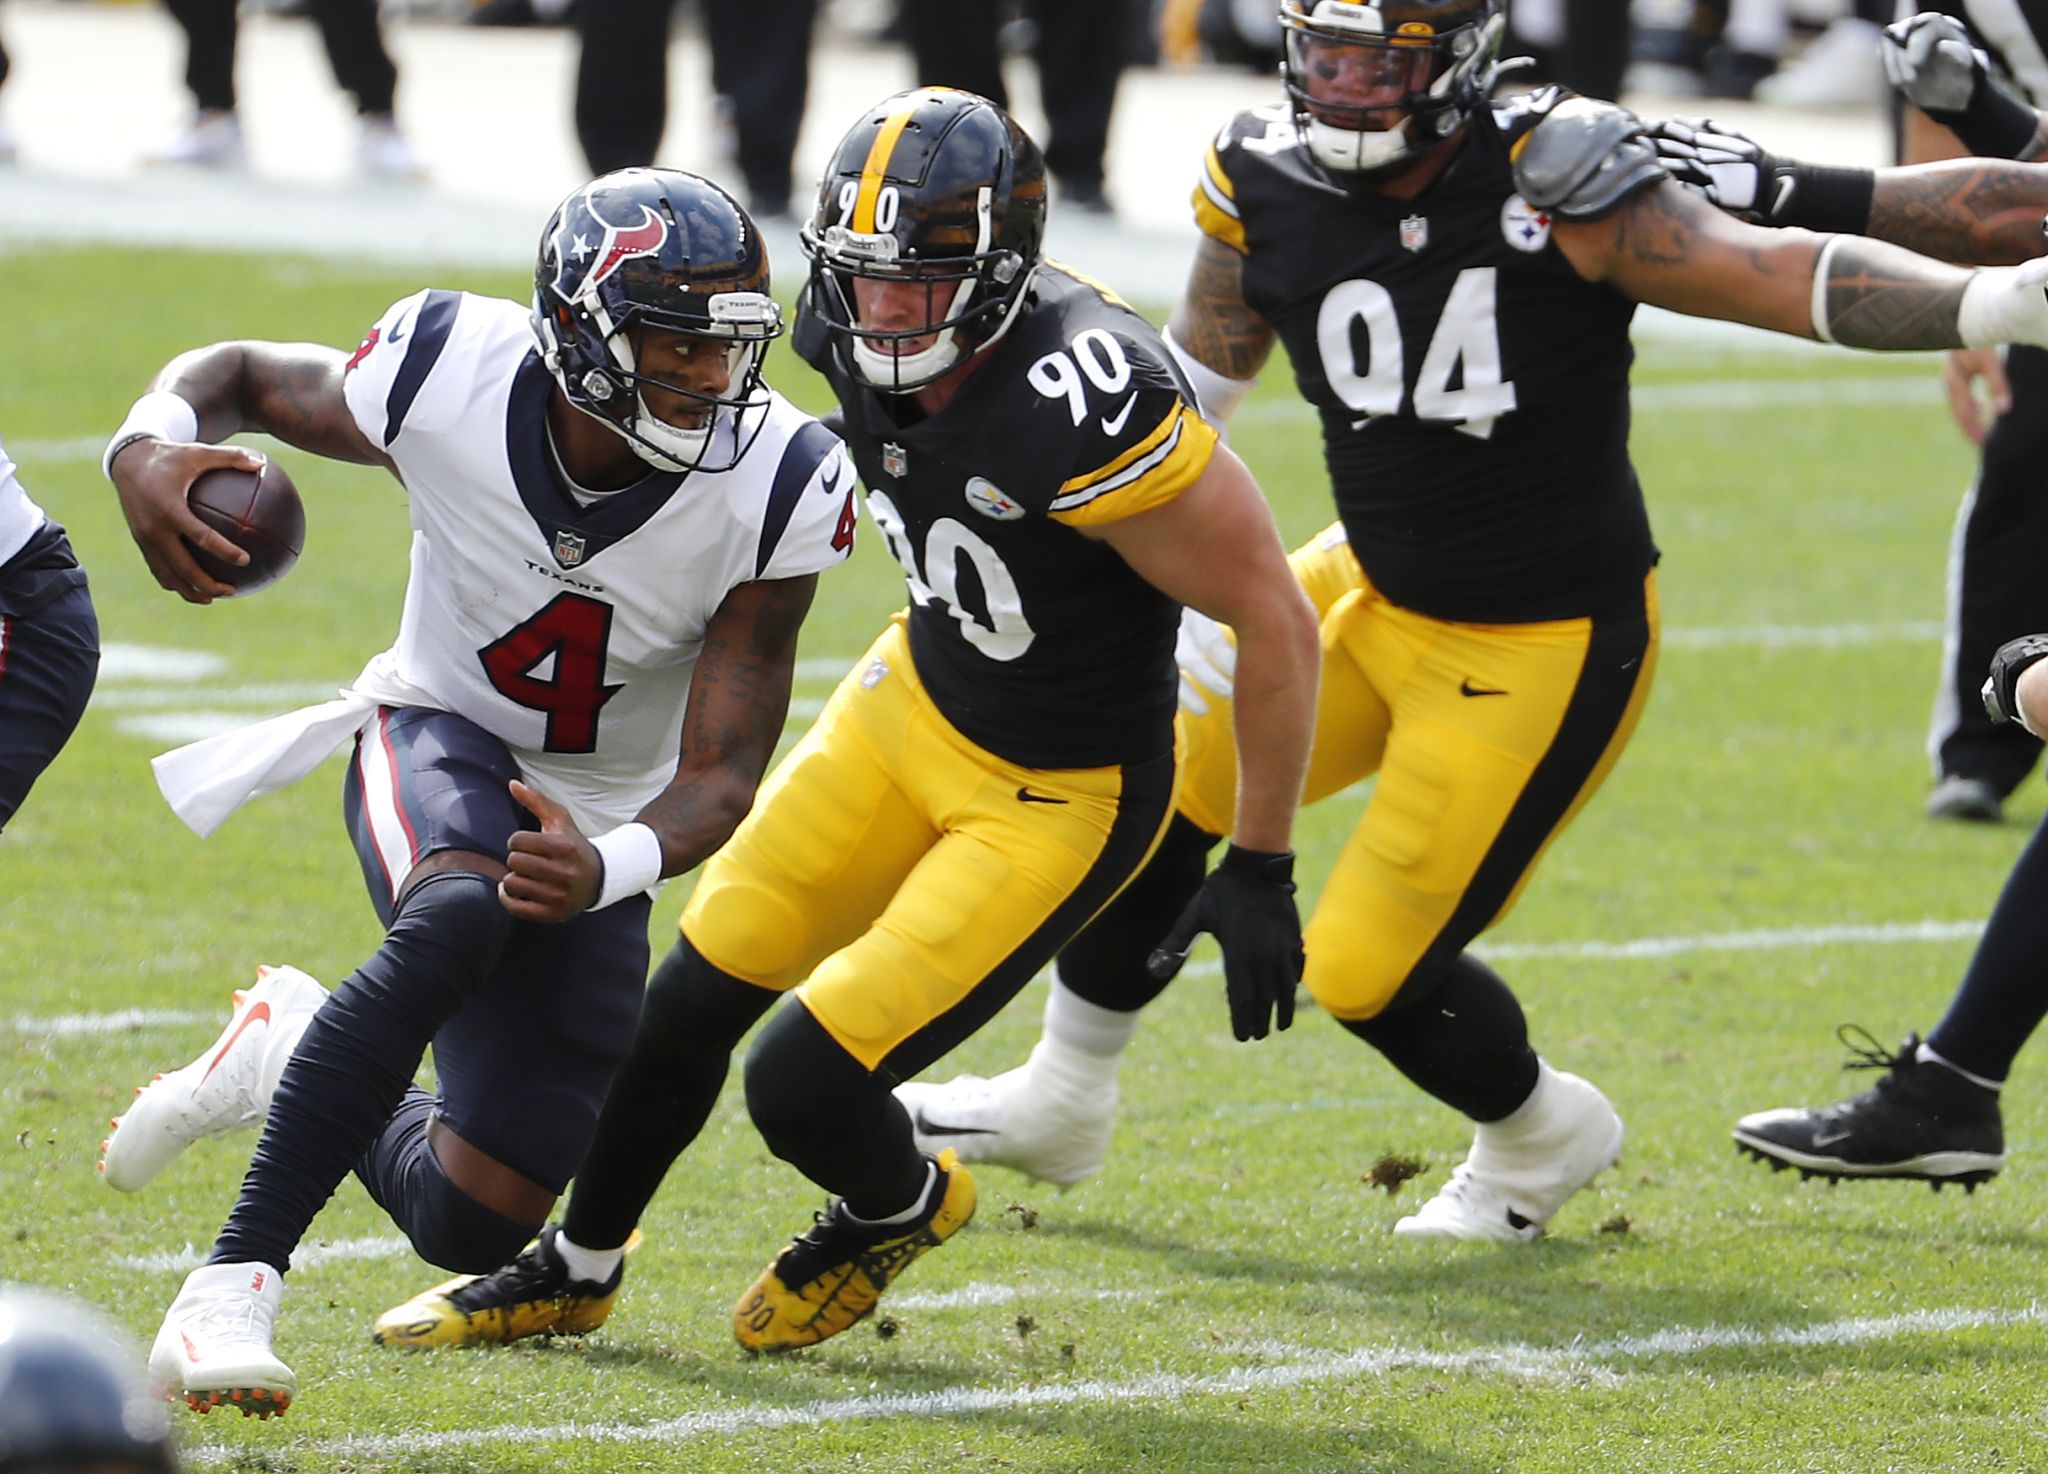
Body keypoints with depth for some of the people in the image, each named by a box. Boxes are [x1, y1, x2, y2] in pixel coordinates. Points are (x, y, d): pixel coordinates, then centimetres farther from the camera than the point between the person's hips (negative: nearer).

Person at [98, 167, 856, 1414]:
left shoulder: (776, 489, -25)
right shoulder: (453, 379, -26)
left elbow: (720, 779, -23)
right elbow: (241, 377, -5)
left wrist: (606, 869, -45)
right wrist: (150, 448, -29)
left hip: (595, 818, 2)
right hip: (437, 744, -2)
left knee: (474, 1224, 0)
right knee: (459, 921, -39)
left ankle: (294, 1059, 32)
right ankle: (236, 1282, -33)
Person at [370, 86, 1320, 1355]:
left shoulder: (1088, 412, -35)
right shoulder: (873, 343, -13)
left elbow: (1278, 621, -25)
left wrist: (1261, 871, -20)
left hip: (1057, 796, -7)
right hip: (916, 700, 7)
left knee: (803, 1086, -10)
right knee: (692, 1000, 11)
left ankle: (901, 1206, 26)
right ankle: (573, 1271, 36)